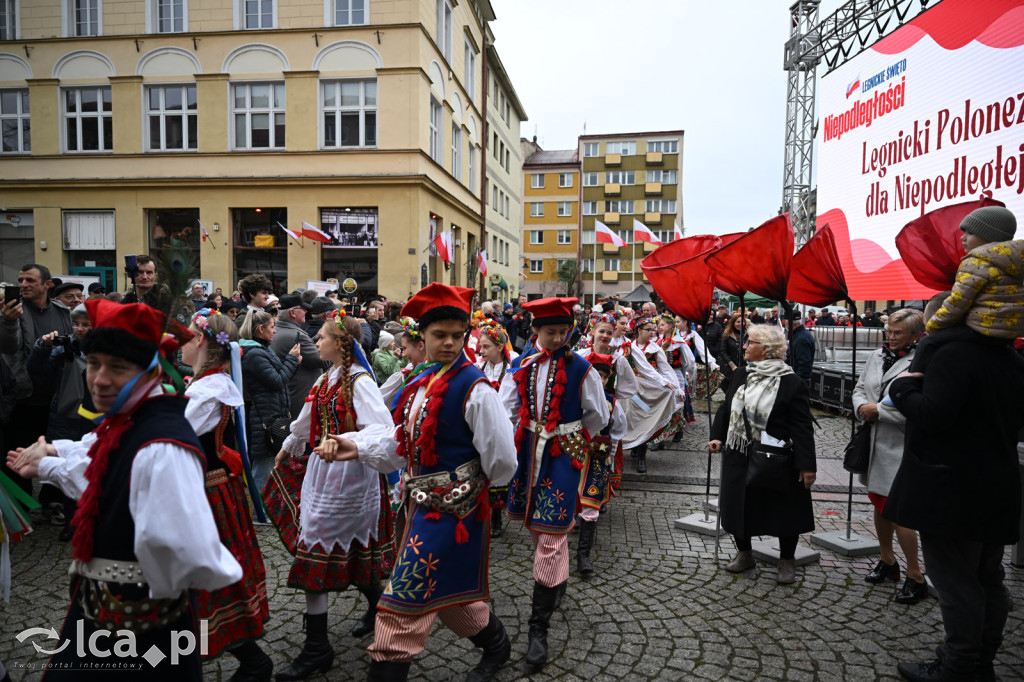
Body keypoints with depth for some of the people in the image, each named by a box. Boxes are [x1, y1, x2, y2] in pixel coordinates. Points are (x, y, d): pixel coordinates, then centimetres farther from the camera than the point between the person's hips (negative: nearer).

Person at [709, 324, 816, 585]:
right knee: (738, 504, 12)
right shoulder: (740, 375, 6)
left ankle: (787, 561, 28)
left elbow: (802, 426, -14)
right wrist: (717, 436, 2)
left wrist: (807, 465, -17)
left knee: (782, 509, 7)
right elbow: (726, 408, 14)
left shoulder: (791, 383, -13)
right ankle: (744, 553, 33)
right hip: (739, 456, 6)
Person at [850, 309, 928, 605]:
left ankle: (916, 577, 13)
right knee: (878, 504, 18)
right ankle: (887, 561, 37)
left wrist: (879, 410, -17)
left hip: (900, 447, -8)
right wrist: (862, 407, -5)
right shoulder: (877, 356, 7)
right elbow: (860, 388, 15)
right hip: (874, 444, 8)